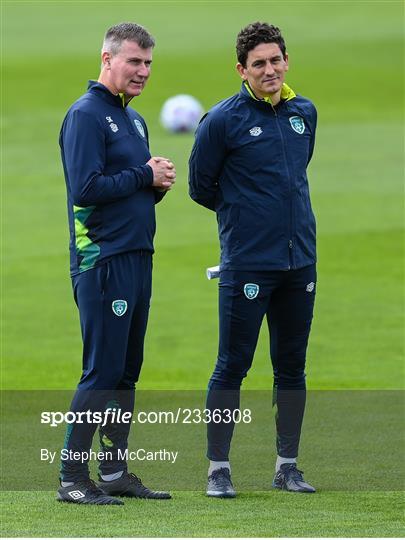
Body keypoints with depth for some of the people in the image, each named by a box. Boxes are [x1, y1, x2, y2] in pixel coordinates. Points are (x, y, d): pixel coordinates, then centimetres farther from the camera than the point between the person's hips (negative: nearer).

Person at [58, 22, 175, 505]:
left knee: (127, 373, 11)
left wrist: (159, 183, 1)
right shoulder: (86, 115, -10)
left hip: (137, 259, 9)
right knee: (102, 372, -8)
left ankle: (115, 472, 18)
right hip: (103, 261, -9)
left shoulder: (134, 120, 18)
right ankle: (72, 479, -4)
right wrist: (145, 177, -12)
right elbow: (86, 188, -19)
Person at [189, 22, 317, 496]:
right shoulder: (223, 120, -8)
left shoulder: (305, 113, 8)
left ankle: (287, 466, 18)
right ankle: (218, 469, 5)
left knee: (292, 367, 10)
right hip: (247, 263, -5)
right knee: (232, 367, -2)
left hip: (300, 261, 5)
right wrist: (241, 212, 8)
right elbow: (200, 187, 0)